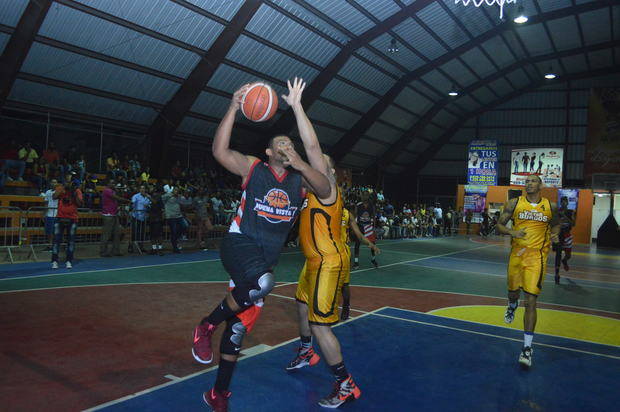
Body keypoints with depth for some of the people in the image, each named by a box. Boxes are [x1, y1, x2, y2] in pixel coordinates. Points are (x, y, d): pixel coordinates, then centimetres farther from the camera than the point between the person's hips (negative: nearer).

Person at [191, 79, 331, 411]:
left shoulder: (299, 178, 8)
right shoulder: (253, 168, -2)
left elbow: (326, 190, -10)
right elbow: (219, 151, -17)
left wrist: (299, 164, -22)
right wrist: (234, 107, -20)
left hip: (267, 256, 5)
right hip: (240, 244, -5)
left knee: (239, 326, 11)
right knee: (264, 283, -39)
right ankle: (206, 327, -13)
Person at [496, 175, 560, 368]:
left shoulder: (551, 206, 4)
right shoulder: (514, 203, 1)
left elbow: (556, 224, 22)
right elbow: (499, 225, 2)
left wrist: (555, 235, -1)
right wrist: (512, 232, -19)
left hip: (537, 257, -1)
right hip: (517, 254, 2)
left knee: (531, 301, -8)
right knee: (513, 292, 17)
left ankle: (527, 347, -2)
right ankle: (512, 306, 58)